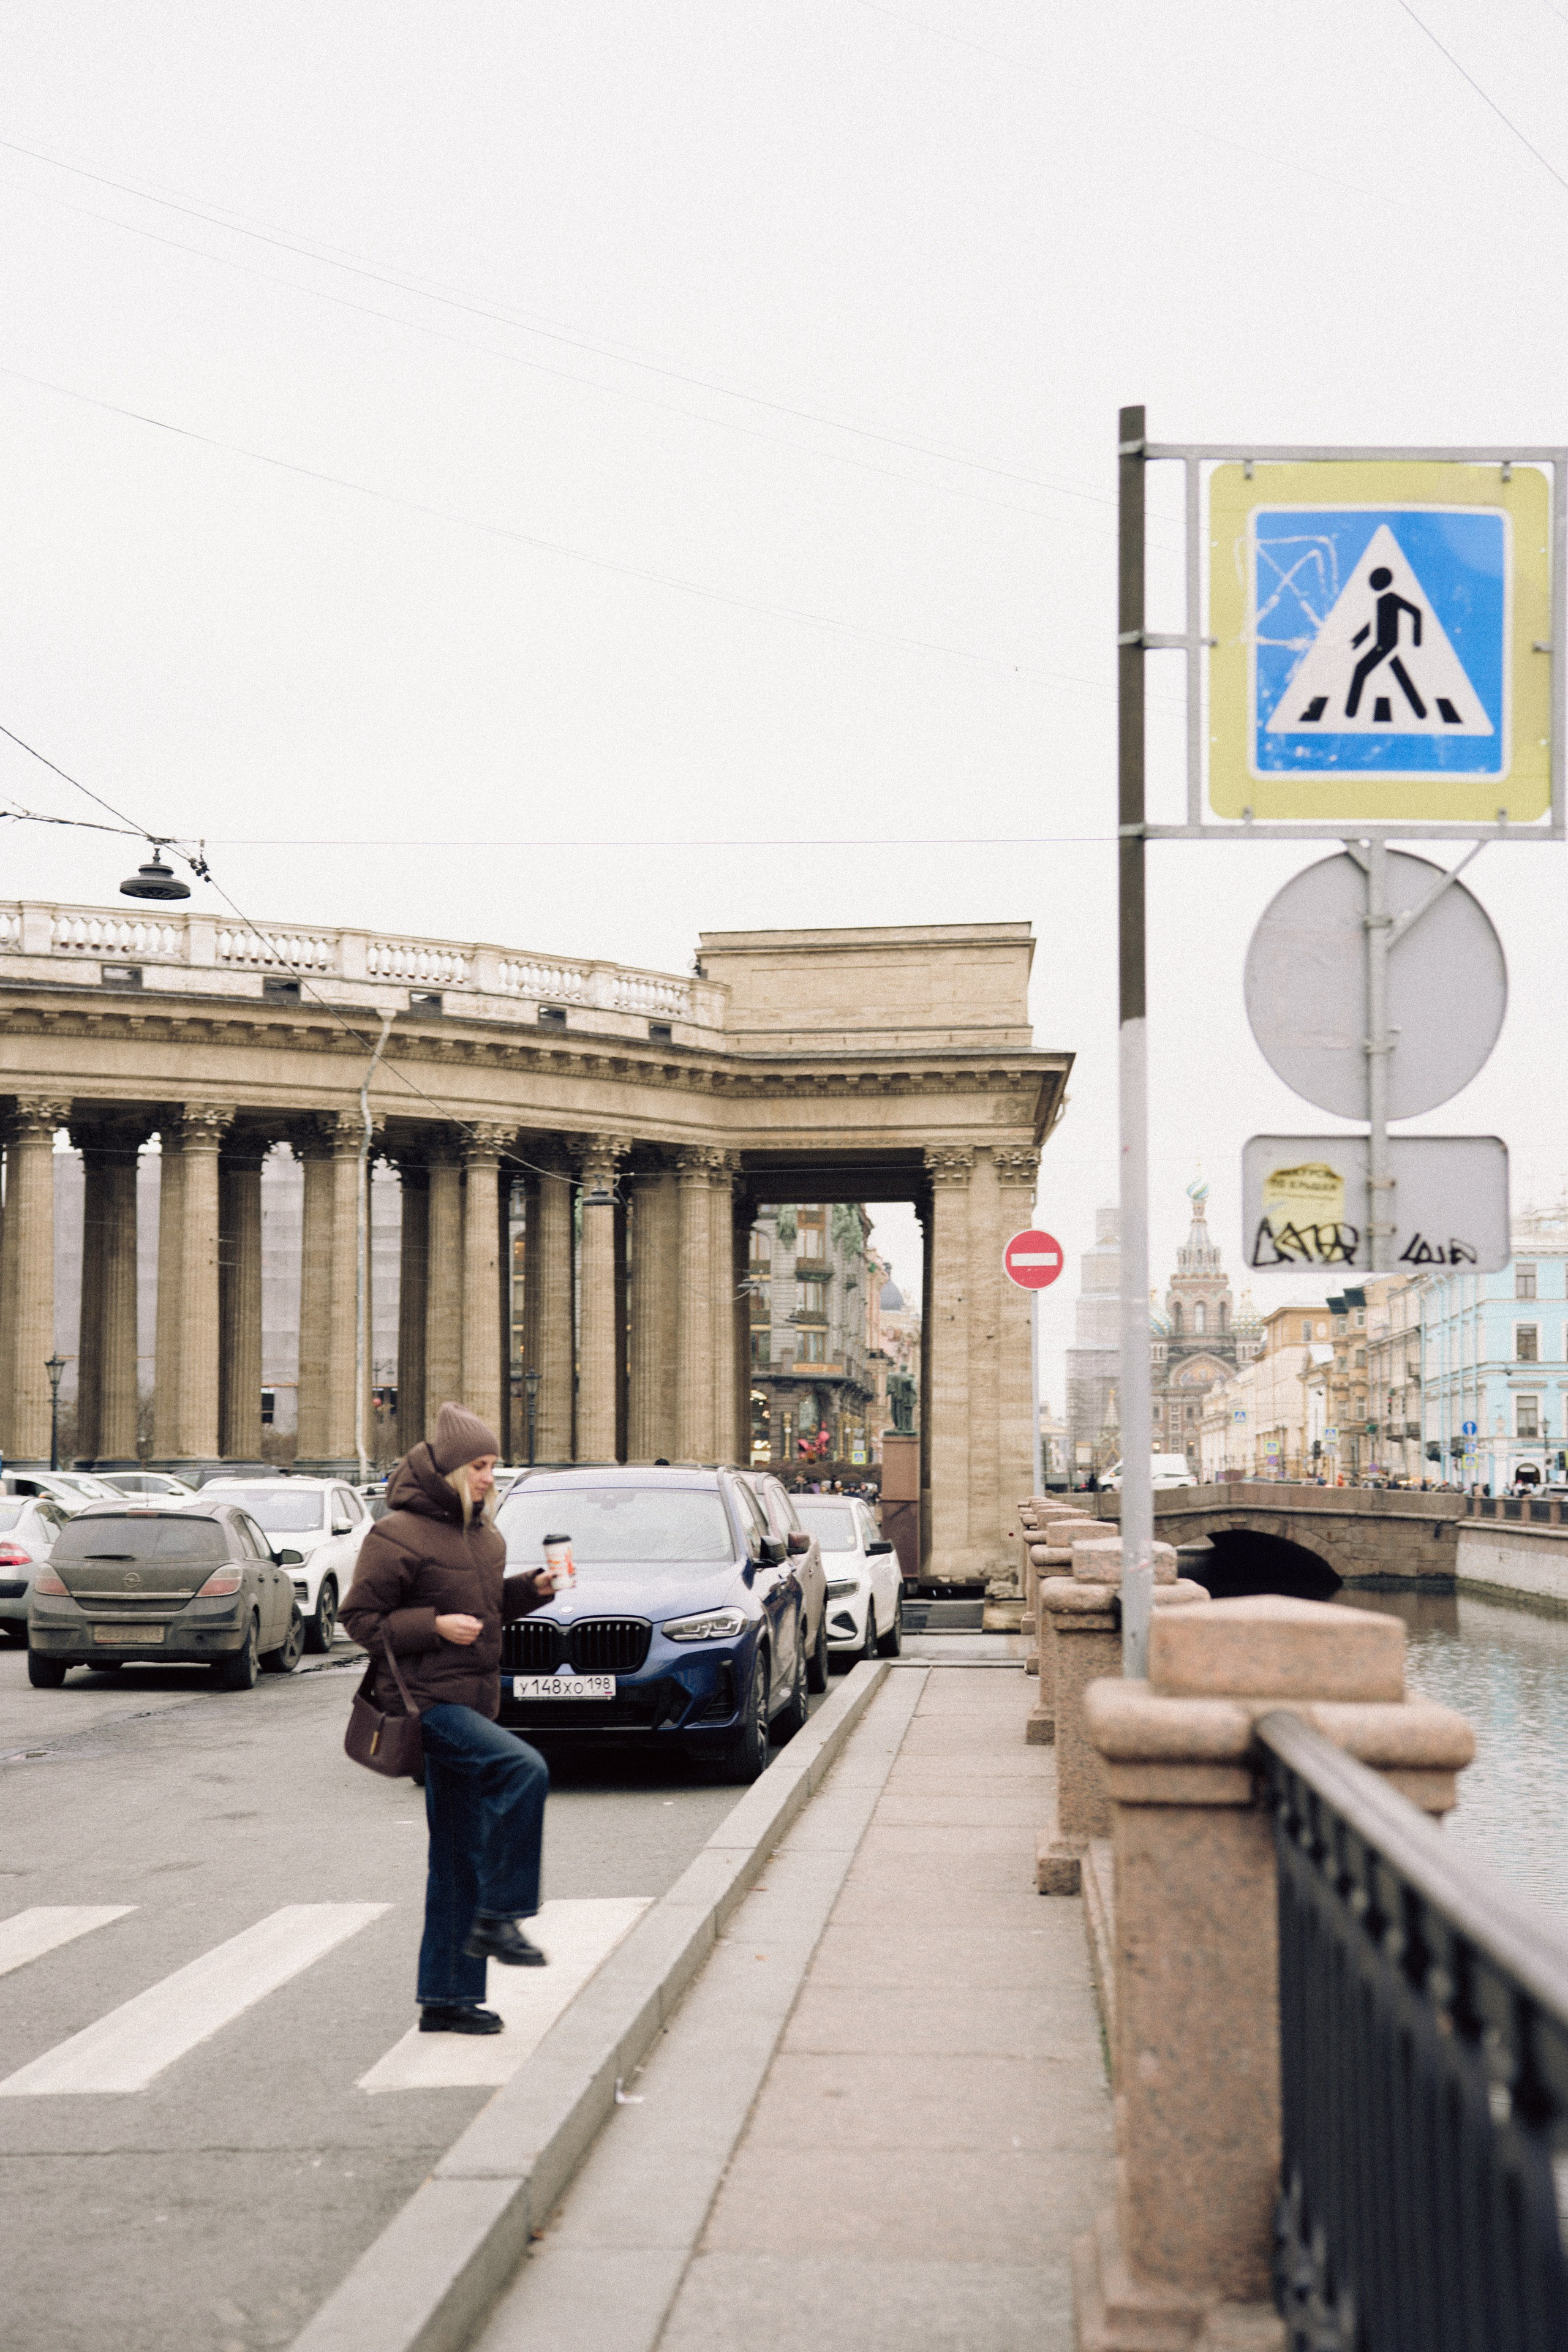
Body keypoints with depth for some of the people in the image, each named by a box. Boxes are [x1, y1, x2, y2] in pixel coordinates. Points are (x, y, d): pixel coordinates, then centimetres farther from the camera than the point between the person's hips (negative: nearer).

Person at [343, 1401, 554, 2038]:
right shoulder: (398, 1534, -11)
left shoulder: (479, 1532, 14)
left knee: (459, 1859, 10)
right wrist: (434, 1626, -20)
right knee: (525, 1769, -28)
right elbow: (361, 1616, -10)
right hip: (426, 1699, -9)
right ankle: (497, 1918, -18)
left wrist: (533, 1588, 7)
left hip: (471, 1702, 9)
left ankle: (446, 1997, 18)